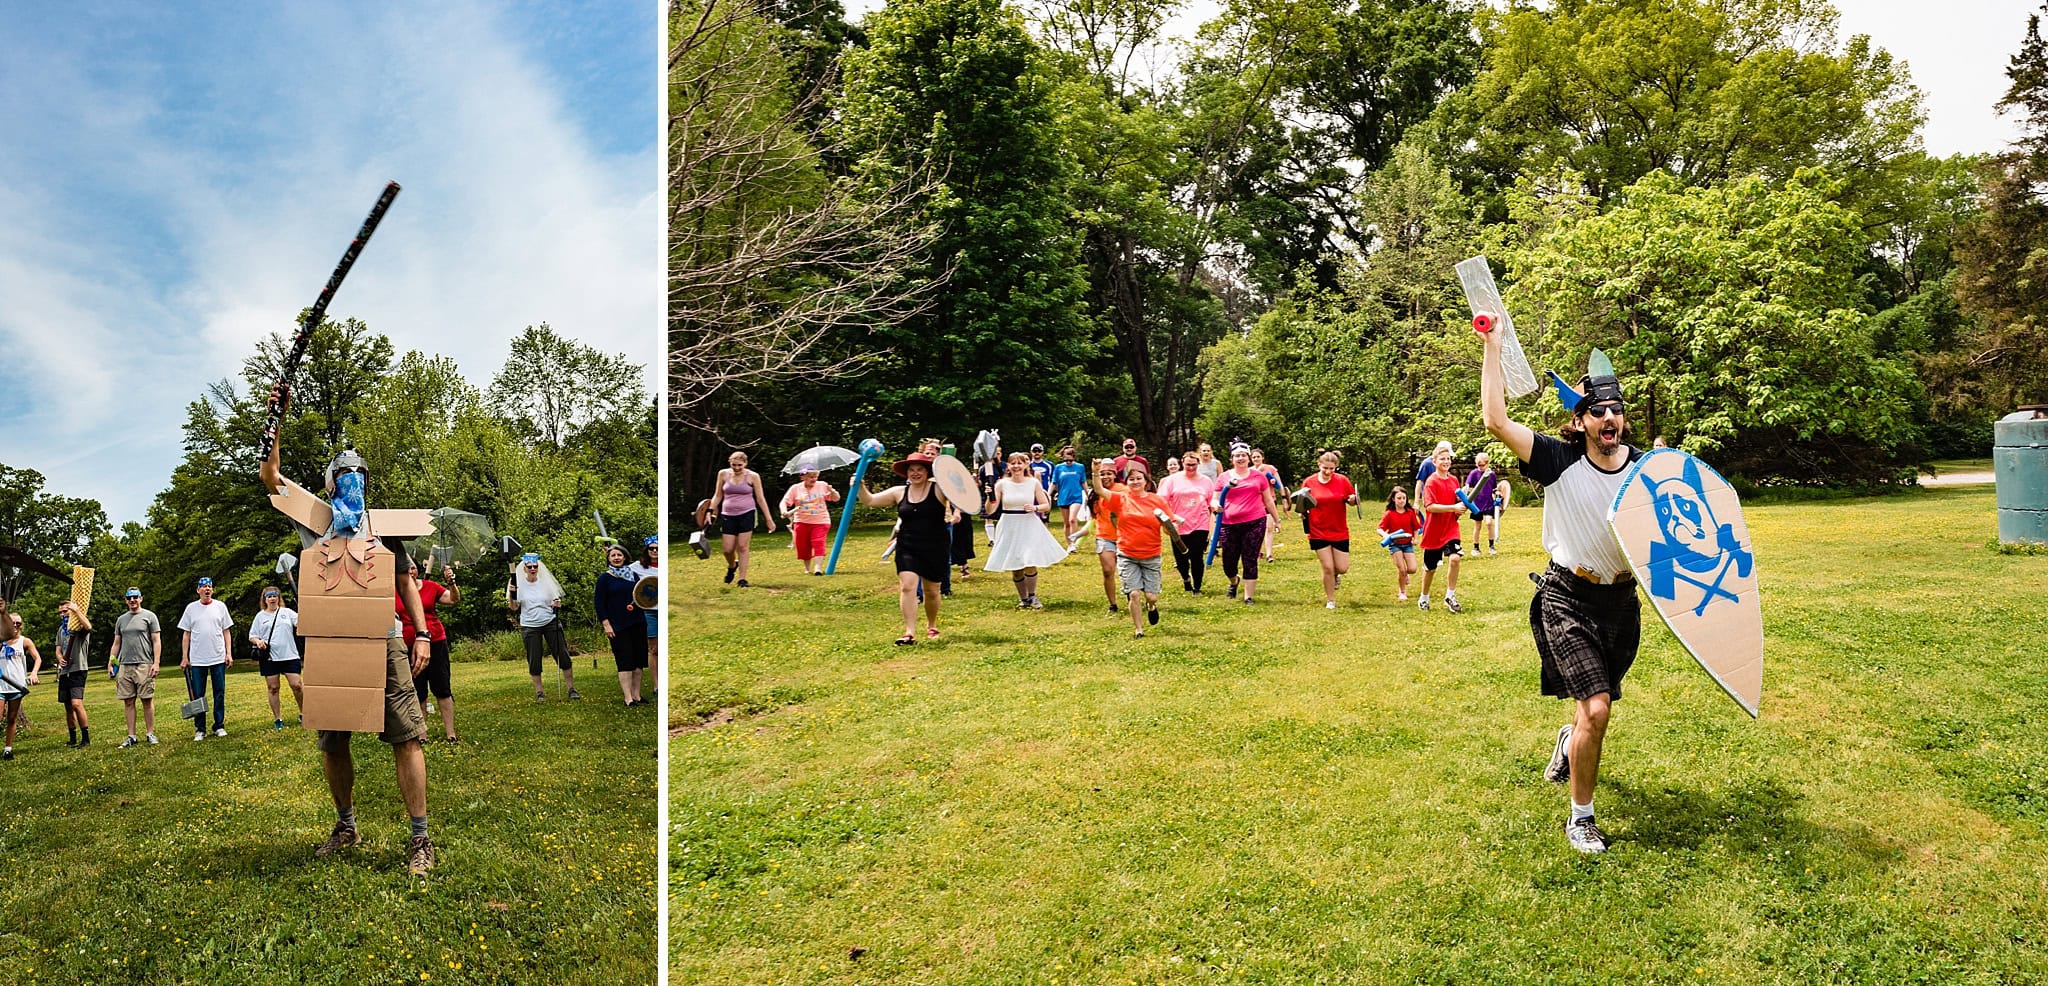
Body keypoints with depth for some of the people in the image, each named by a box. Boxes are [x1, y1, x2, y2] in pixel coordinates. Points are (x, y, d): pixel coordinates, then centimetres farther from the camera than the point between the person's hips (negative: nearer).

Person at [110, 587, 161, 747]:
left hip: (144, 665, -4)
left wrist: (156, 663, -9)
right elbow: (116, 643, 18)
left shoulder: (149, 616, 3)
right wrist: (111, 661, 7)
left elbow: (156, 641, -1)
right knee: (128, 701, 4)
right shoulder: (121, 619, 16)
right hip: (124, 666, 4)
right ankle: (131, 736, 8)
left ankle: (150, 733, 5)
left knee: (147, 700, -2)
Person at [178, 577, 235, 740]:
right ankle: (199, 729, 7)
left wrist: (229, 653, -1)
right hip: (197, 659, 0)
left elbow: (226, 631, 7)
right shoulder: (191, 608, 4)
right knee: (198, 695, 2)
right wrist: (184, 657, 2)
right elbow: (187, 634, 6)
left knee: (219, 693, 4)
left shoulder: (220, 606, 5)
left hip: (218, 658, 0)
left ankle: (219, 726, 11)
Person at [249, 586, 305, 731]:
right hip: (269, 658, 1)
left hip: (290, 656, -1)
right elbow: (251, 636, 12)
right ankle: (277, 719, 13)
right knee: (273, 688, 4)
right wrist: (257, 641, -10)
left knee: (297, 685, -6)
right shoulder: (260, 616, 11)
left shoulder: (287, 612, 9)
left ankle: (303, 714, 10)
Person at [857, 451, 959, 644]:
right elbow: (869, 501, 10)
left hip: (935, 549, -2)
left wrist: (956, 512, -38)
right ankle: (910, 633, -16)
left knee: (931, 591, 11)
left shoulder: (938, 489, -5)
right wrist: (860, 487, -8)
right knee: (907, 586, -15)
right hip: (908, 548, 2)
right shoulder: (899, 492, 6)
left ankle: (932, 626, 36)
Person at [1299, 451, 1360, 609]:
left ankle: (1335, 574, 38)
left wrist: (1352, 499, -16)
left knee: (1342, 568, 1)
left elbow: (1352, 501, 6)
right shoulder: (1309, 482, -4)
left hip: (1340, 532, 1)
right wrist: (1303, 510, -16)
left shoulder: (1342, 480, -3)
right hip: (1318, 532, -1)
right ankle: (1330, 600, 15)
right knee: (1327, 567, -3)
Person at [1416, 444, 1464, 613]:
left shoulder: (1454, 480, 5)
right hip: (1433, 531, -4)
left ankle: (1450, 596, -5)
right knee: (1430, 567, 9)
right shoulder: (1431, 482, -12)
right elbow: (1429, 506, -22)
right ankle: (1424, 598, 31)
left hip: (1450, 529, 4)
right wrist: (1453, 507, -28)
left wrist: (1462, 505, -5)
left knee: (1454, 558, -19)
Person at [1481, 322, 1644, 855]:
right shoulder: (1559, 461, -14)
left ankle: (1569, 741, 58)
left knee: (1596, 701, 21)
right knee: (1596, 708, -16)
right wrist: (1493, 347, -18)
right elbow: (1496, 419, -23)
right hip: (1569, 598, -4)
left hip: (1621, 599, 4)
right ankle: (1580, 816, 3)